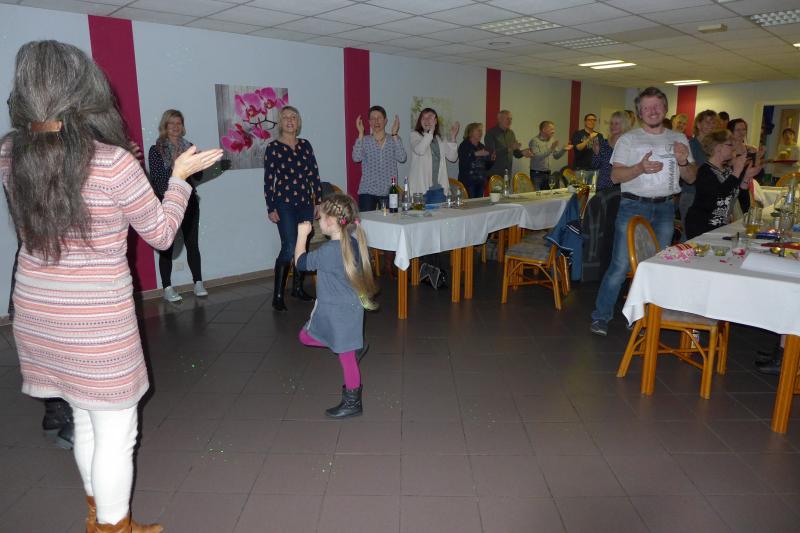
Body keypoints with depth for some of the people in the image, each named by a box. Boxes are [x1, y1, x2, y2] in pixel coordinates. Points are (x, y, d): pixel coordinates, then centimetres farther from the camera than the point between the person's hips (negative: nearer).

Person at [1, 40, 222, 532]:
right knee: (116, 433, 12)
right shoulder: (114, 162, -21)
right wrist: (180, 176, 2)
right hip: (97, 320, -7)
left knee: (84, 419, 25)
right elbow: (161, 234, -9)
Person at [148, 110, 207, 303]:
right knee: (167, 247, -1)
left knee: (192, 244, 5)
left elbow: (199, 176, 8)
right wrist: (173, 165, -20)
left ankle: (198, 283, 14)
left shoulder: (189, 147, 10)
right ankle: (167, 288, 6)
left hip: (189, 201, 3)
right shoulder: (156, 150, -1)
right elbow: (156, 178, -9)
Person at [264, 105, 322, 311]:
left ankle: (298, 287, 26)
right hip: (285, 204, -5)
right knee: (289, 247, -13)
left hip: (306, 203, 5)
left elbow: (315, 175, 11)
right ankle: (277, 296, -5)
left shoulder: (305, 145, 9)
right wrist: (271, 208, -8)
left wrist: (318, 201, 7)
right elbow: (268, 180, -4)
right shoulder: (273, 147, -2)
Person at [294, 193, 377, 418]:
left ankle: (352, 403, 23)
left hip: (340, 312, -9)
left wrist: (302, 234, -3)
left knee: (346, 356, 6)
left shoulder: (330, 251, -27)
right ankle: (355, 346, 27)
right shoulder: (354, 241, -4)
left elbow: (301, 262, -12)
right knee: (306, 336, 23)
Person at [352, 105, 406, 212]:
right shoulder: (365, 140, 5)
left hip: (389, 191, 1)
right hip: (368, 192, -1)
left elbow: (402, 158, -11)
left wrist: (394, 134, -12)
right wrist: (361, 133, -12)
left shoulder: (394, 140, 6)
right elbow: (356, 158, -12)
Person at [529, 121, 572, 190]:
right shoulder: (534, 141, -11)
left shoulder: (550, 141, 11)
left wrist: (564, 150, 0)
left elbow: (556, 156, 18)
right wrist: (550, 149, -28)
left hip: (547, 174, 7)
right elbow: (536, 157, -24)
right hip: (537, 174, -7)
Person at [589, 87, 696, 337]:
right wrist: (640, 168, -23)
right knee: (620, 265, -7)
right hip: (633, 206, -4)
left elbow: (691, 178, 12)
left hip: (665, 208, 4)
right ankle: (601, 317, 2)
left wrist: (683, 162, -8)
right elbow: (615, 176, -7)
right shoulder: (629, 139, 1)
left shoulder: (679, 139, 12)